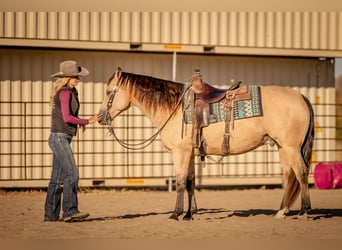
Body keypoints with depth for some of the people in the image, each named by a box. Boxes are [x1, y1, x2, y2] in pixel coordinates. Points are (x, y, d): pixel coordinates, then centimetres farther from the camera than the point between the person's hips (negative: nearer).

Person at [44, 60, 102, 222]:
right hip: (59, 137, -10)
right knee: (72, 173, -15)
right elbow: (66, 117, -21)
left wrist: (79, 122, 11)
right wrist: (87, 121, -16)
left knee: (57, 178, 9)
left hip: (62, 139, 10)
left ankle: (51, 214, 11)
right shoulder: (65, 92, -12)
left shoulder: (70, 92, 17)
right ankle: (70, 210, -17)